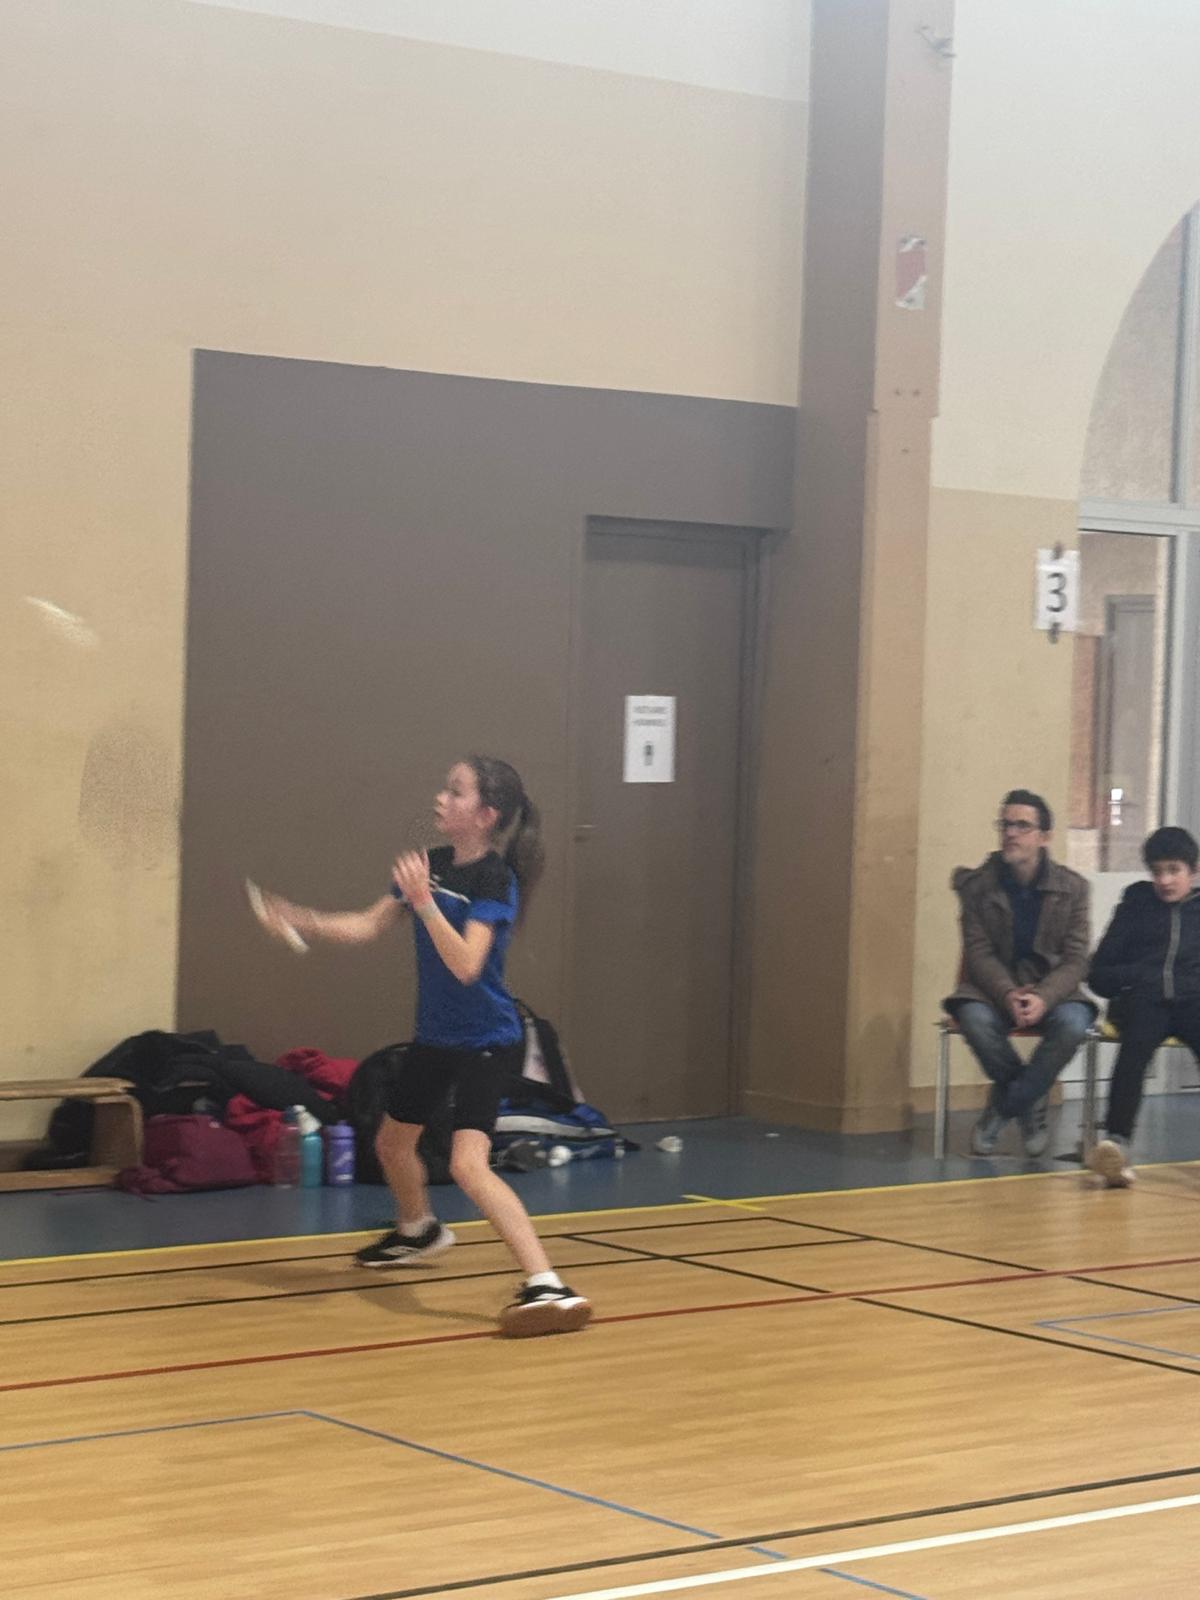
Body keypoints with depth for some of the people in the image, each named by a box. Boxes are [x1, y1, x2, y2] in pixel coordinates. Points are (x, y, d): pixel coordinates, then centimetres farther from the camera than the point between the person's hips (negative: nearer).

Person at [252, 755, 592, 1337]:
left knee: (469, 1165, -26)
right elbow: (368, 925, 7)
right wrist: (303, 921, -6)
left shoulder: (495, 880, -20)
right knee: (393, 1142, 26)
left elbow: (466, 965, -30)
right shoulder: (430, 865, 1)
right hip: (435, 1037, 9)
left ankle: (549, 1288, -29)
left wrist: (424, 902, -38)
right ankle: (417, 1232, 57)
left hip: (485, 1042, -9)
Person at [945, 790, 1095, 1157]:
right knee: (975, 1019, -34)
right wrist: (1009, 995, -26)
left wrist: (1043, 998, -25)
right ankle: (1032, 1102, -7)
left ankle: (1002, 1108, -13)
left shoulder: (1072, 887, -3)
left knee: (1072, 1023, -33)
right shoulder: (977, 885, -3)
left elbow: (1075, 960, -6)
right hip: (992, 987, 0)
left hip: (1051, 989, 0)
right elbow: (979, 953, -6)